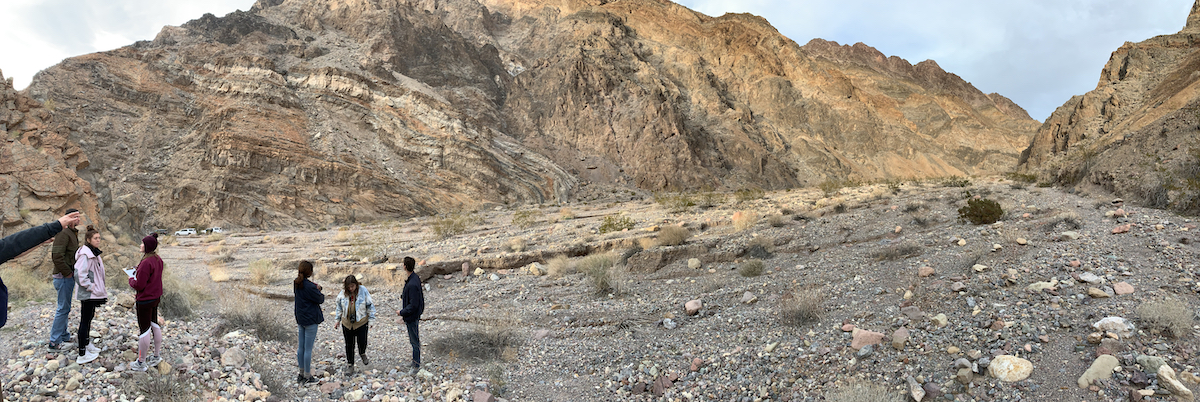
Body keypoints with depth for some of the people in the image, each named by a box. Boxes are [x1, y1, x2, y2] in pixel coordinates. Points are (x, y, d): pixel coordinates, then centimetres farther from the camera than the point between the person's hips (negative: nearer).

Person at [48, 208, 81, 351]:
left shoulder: (72, 233, 15)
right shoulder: (64, 233, -17)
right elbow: (57, 256, -24)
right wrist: (67, 273, -17)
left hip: (68, 277, 10)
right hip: (64, 277, -10)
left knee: (65, 308, 17)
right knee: (63, 308, -5)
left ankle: (64, 337, 26)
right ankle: (54, 342, 1)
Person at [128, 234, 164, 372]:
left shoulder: (146, 263, -24)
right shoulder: (158, 260, 4)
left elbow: (139, 285, -21)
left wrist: (131, 280, -3)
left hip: (145, 300, -9)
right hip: (155, 297, 9)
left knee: (144, 329, 1)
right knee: (154, 325, 19)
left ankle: (141, 363, 11)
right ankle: (157, 355, 30)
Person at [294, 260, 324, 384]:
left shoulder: (297, 283, 2)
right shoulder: (309, 286, -22)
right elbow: (320, 299, -12)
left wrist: (316, 288, -3)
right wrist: (319, 291, 6)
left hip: (300, 318, 8)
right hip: (310, 319, -8)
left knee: (301, 347, 16)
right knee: (308, 349, 1)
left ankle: (302, 373, 27)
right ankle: (307, 376, 9)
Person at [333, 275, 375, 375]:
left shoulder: (363, 290, -9)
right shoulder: (343, 293, -2)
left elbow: (369, 305, -1)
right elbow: (339, 307, 12)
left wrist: (371, 318, 1)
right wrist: (337, 319, 14)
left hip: (361, 322, -2)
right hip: (347, 323, 2)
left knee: (362, 342, -1)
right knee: (349, 345, 8)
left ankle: (362, 354, 34)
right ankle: (350, 365, 21)